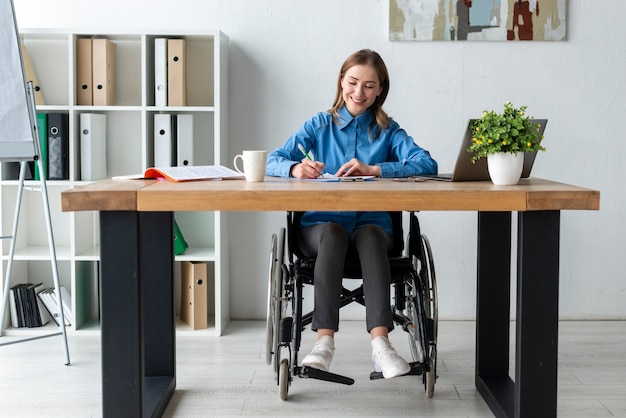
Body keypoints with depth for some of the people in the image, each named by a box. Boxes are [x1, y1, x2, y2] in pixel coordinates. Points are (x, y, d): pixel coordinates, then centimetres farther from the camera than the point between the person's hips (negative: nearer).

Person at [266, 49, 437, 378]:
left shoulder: (388, 131, 12)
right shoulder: (319, 125, 14)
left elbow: (427, 165, -6)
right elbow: (273, 161, 3)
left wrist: (373, 170, -19)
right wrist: (296, 168, -21)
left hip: (372, 225, 0)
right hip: (319, 224, 0)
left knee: (369, 235, -34)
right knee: (333, 233, -34)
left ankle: (380, 342, -43)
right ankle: (325, 339, -39)